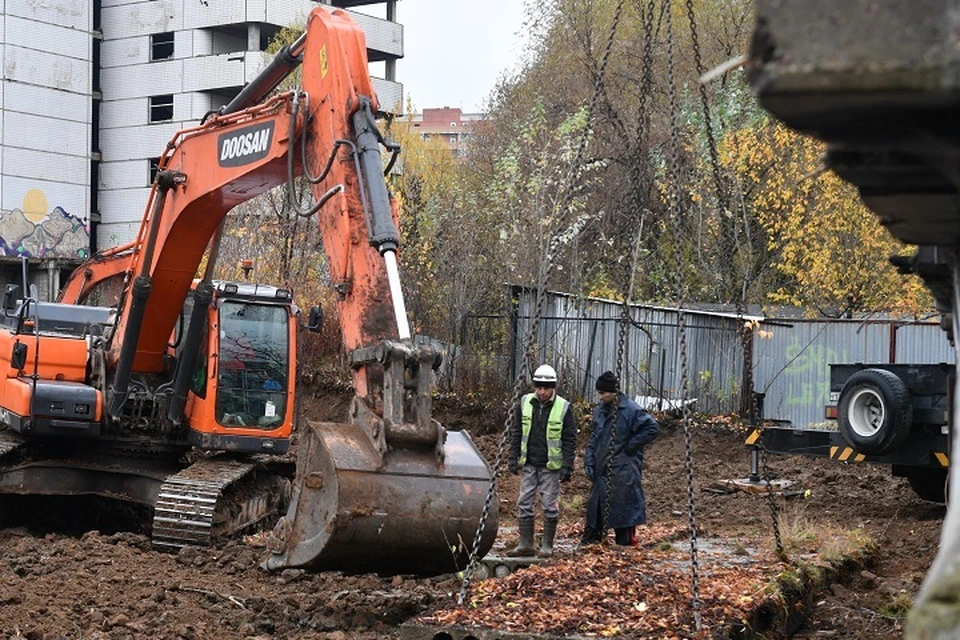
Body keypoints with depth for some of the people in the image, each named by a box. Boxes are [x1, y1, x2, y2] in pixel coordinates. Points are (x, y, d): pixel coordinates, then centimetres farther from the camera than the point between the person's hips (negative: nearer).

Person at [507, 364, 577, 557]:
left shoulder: (563, 408, -5)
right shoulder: (525, 403, 4)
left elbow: (570, 440, -3)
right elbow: (516, 434, 12)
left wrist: (567, 467, -9)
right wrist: (513, 458, 6)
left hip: (551, 466, -4)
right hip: (528, 465, 4)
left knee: (550, 506, 0)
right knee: (525, 504, 4)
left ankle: (547, 546, 9)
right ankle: (525, 544, 12)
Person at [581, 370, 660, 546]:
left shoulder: (631, 410, -12)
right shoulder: (600, 410, 11)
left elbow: (653, 428, -12)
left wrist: (631, 445, -12)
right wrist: (589, 461, 8)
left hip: (624, 470, -7)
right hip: (602, 469, 7)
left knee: (623, 506, -4)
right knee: (595, 505, 9)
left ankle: (626, 542, 4)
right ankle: (590, 540, 16)